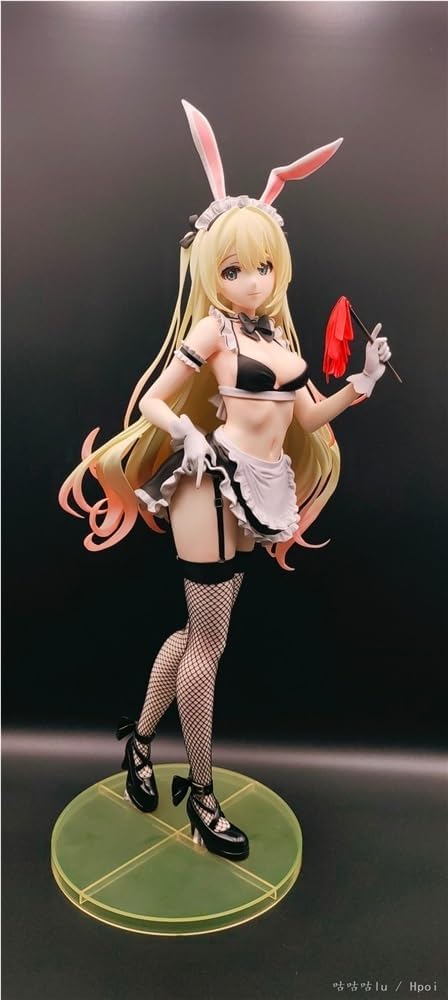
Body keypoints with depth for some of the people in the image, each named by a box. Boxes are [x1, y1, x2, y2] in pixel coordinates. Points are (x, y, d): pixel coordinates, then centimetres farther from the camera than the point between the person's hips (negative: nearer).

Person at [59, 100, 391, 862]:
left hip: (260, 491, 7)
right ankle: (201, 791, 22)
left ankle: (139, 739, 37)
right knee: (209, 643, 4)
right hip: (215, 485, -7)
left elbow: (308, 416, 15)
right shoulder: (211, 329, -3)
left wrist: (363, 383, 6)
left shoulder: (280, 334, 14)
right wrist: (185, 436, -22)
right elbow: (151, 402, -4)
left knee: (198, 630, 16)